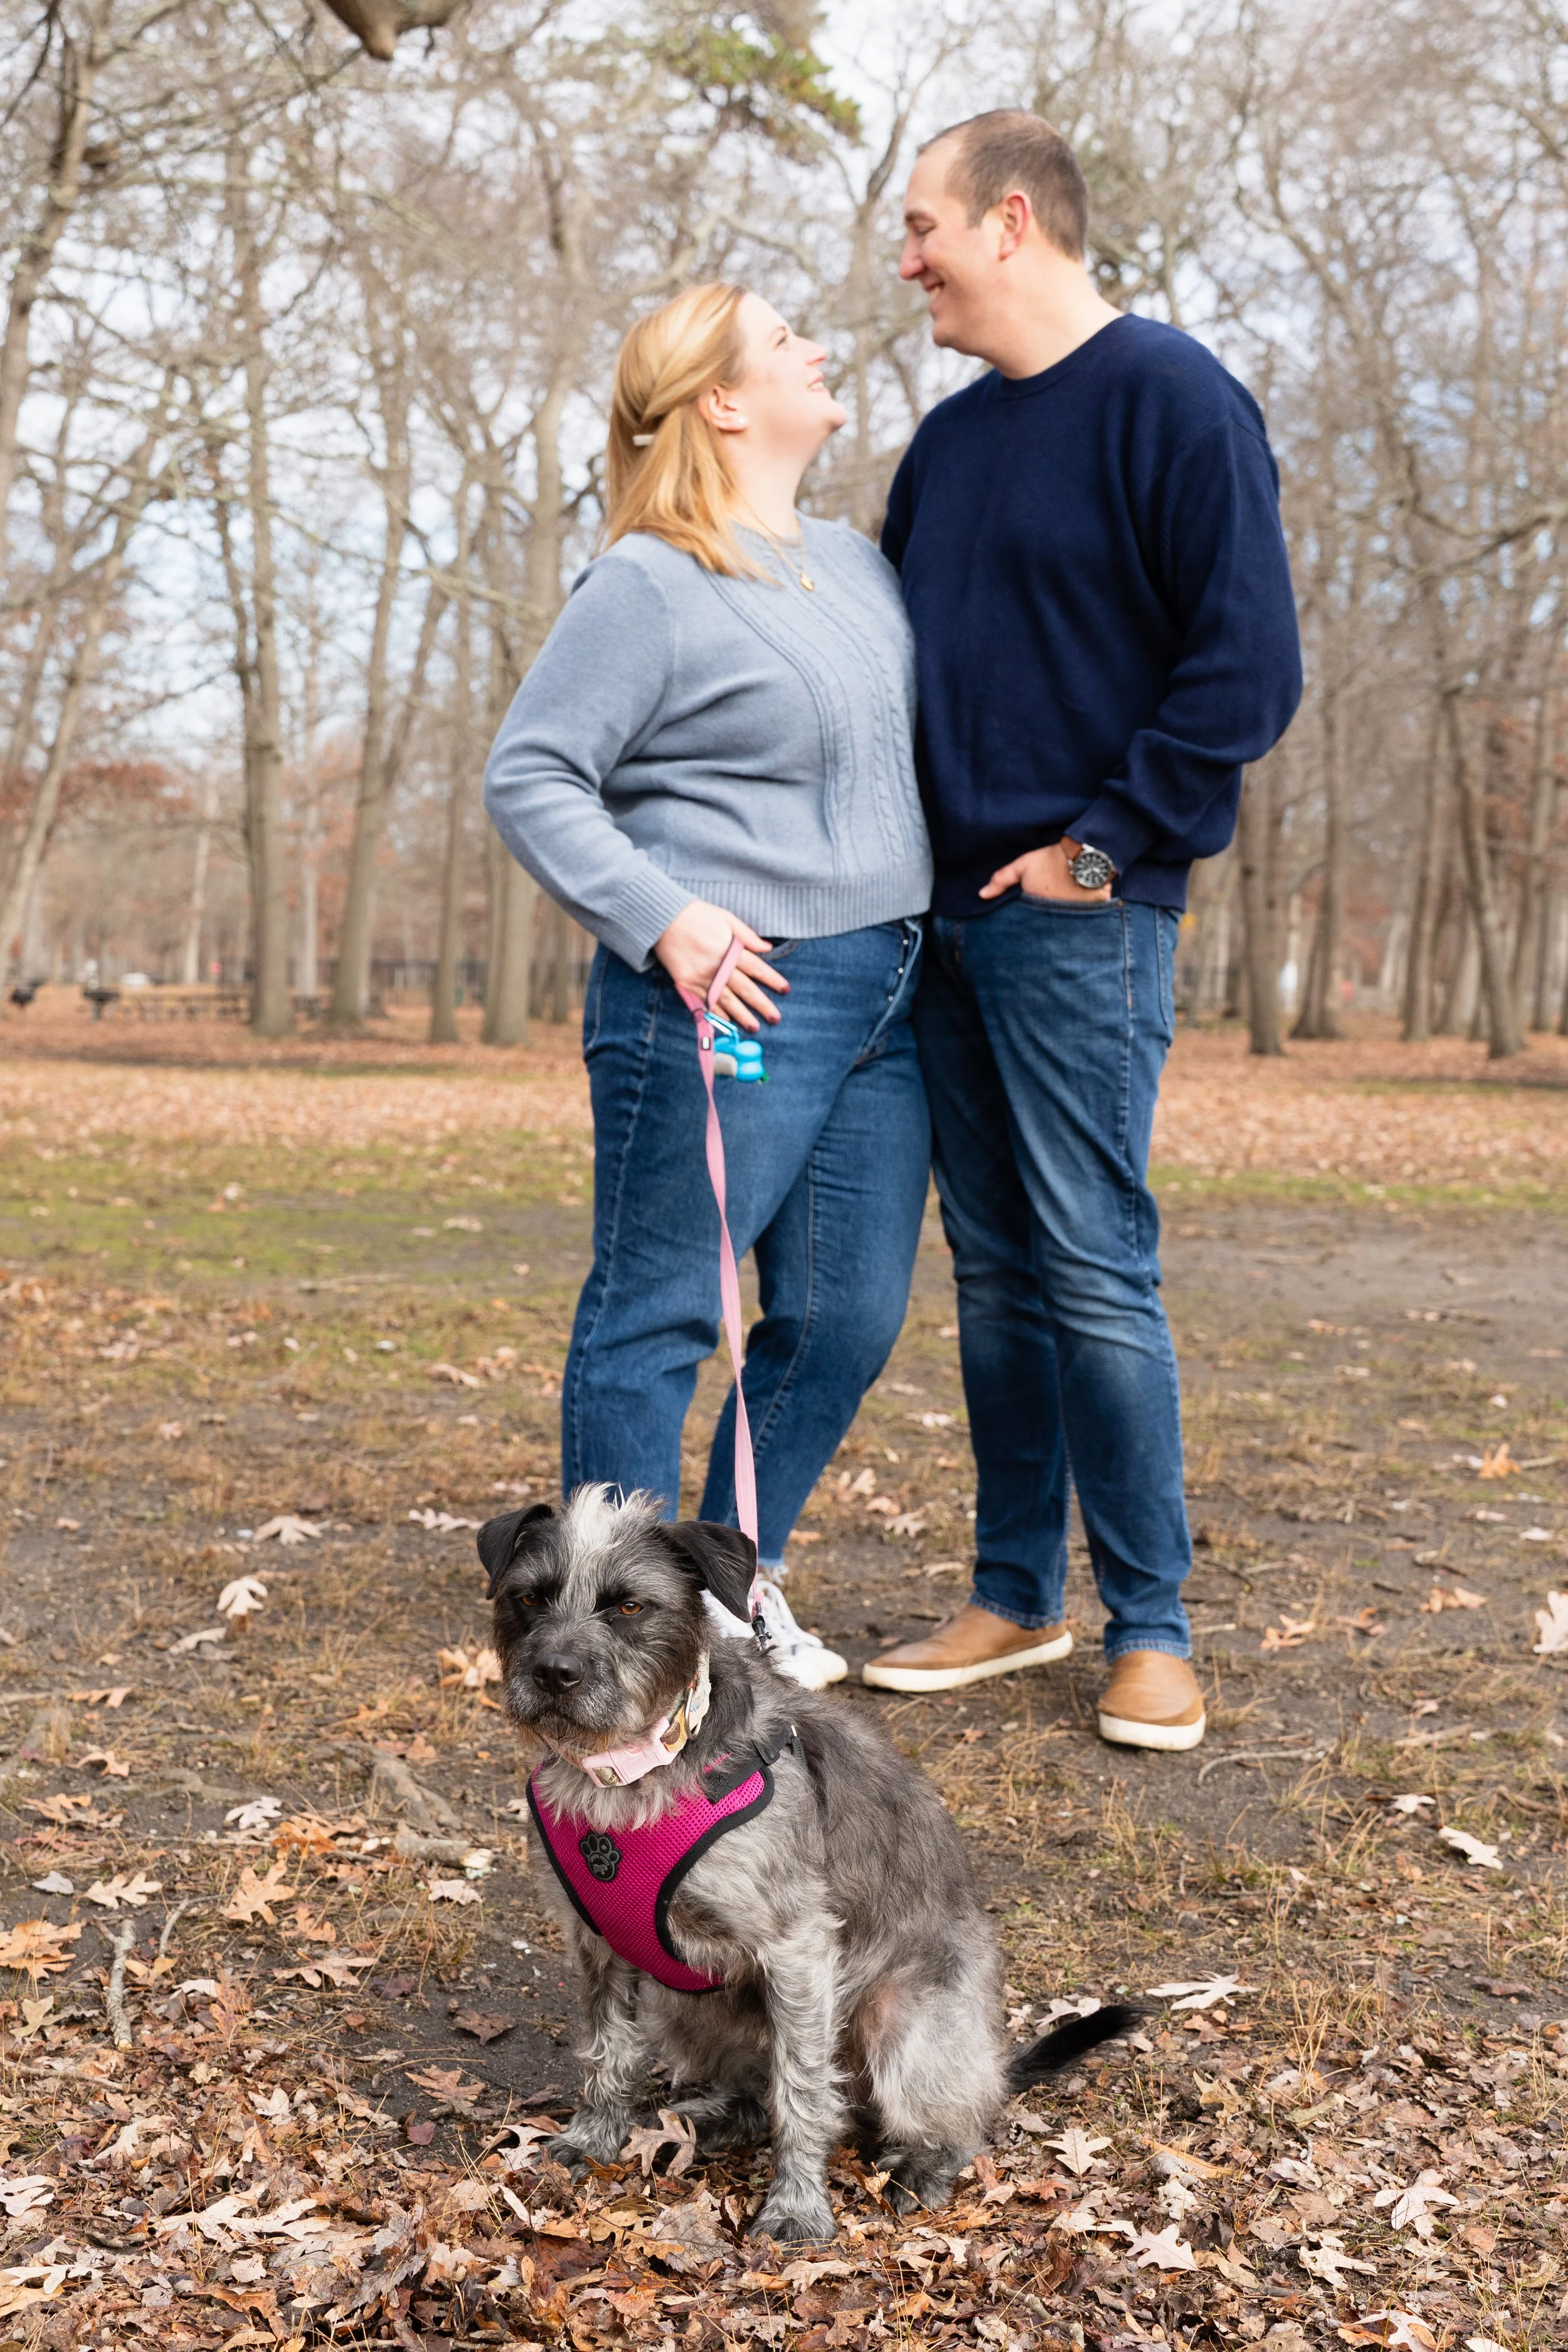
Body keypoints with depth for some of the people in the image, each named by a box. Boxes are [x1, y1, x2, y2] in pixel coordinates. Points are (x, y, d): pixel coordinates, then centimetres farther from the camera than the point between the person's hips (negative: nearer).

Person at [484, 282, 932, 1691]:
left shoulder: (858, 562, 18)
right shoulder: (650, 584, -7)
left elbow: (916, 748, 30)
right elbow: (529, 778, -9)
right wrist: (663, 917, -19)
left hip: (884, 1001, 8)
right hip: (729, 1000, -8)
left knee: (848, 1317, 10)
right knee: (660, 1313, 0)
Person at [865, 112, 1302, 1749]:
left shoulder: (1170, 400, -6)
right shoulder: (950, 439, 17)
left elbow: (1247, 664, -13)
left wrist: (1108, 841, -14)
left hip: (1077, 919, -7)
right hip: (949, 919, 7)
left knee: (1095, 1270, -5)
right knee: (994, 1271, 10)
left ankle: (1150, 1627, 7)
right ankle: (1015, 1597, 21)